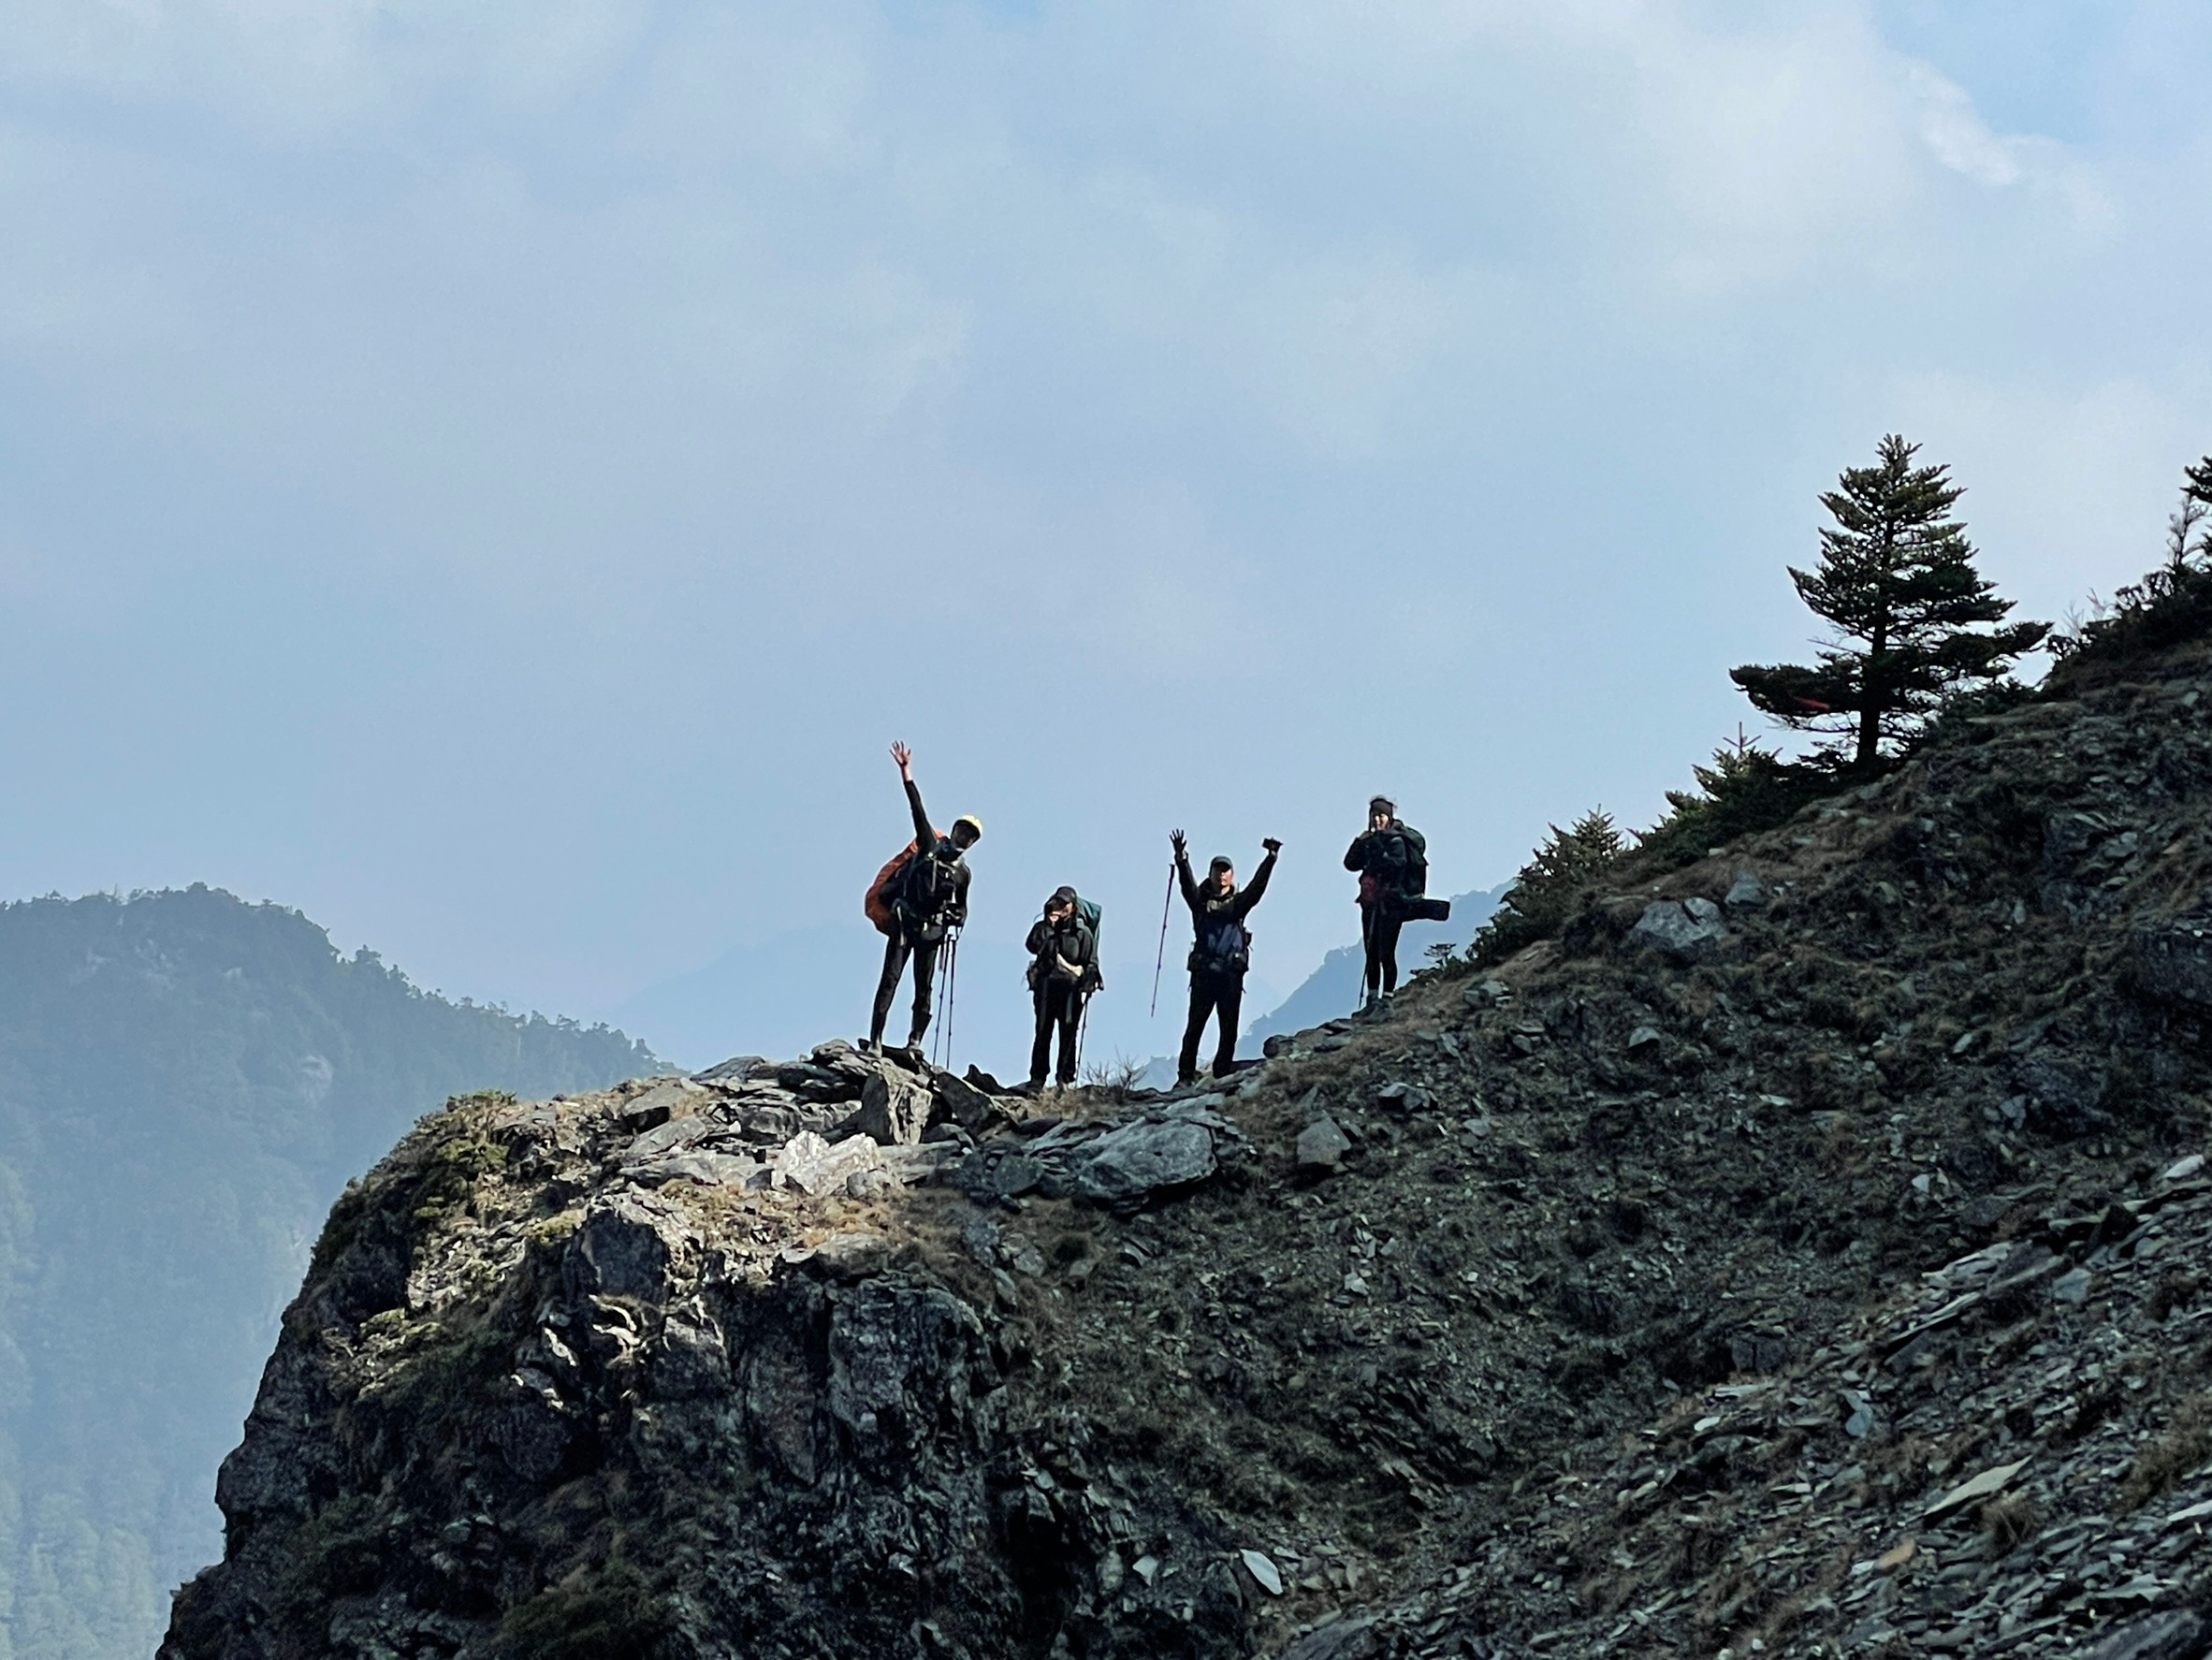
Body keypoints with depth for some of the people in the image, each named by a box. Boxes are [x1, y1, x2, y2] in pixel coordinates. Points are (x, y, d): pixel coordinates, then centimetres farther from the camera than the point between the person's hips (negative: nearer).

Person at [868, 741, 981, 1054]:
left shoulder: (963, 872, 12)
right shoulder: (929, 846, 5)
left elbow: (962, 907, 21)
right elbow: (917, 809, 0)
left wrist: (957, 917, -4)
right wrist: (906, 771, -6)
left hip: (932, 929, 3)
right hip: (904, 921, -3)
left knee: (924, 988, 0)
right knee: (890, 980, -10)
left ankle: (915, 1041, 5)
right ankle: (875, 1040, -13)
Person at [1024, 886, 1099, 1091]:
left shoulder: (1082, 932, 9)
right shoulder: (1042, 927, 12)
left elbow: (1092, 962, 8)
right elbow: (1033, 946, -5)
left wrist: (1088, 983, -7)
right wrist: (1049, 927, -9)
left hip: (1070, 987, -1)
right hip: (1045, 985, 1)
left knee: (1068, 1033, -5)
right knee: (1043, 1031, -2)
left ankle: (1065, 1078, -1)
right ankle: (1037, 1077, 2)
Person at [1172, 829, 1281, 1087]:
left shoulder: (1239, 902, 12)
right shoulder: (1201, 900, 9)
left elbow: (1258, 885, 0)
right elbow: (1188, 885, -8)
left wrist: (1271, 859, -12)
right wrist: (1182, 861, -26)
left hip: (1232, 971, 1)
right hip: (1204, 970, -1)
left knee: (1229, 1028, 2)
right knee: (1195, 1025, -4)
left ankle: (1223, 1074, 8)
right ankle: (1185, 1076, -3)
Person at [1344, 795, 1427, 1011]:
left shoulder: (1396, 840, -6)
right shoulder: (1370, 841, 14)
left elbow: (1398, 862, -22)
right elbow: (1351, 864, 10)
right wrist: (1359, 843, -4)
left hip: (1391, 902, -7)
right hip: (1371, 902, 7)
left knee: (1385, 952, -10)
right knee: (1371, 952, 8)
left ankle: (1387, 998, -7)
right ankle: (1372, 997, 13)